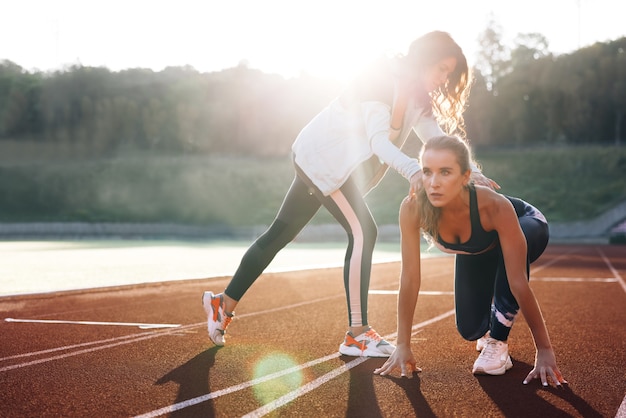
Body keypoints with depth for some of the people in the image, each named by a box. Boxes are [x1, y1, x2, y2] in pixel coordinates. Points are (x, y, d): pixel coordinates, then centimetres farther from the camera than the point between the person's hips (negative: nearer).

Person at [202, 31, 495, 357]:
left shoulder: (416, 95, 4)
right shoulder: (382, 81, -22)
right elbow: (378, 140, -33)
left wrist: (469, 172, -16)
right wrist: (412, 170, -50)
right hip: (321, 158, -9)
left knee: (280, 234, 13)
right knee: (362, 232, -18)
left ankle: (224, 303, 24)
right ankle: (357, 335, -15)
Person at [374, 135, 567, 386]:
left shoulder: (494, 206, -44)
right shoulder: (413, 208, -37)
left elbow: (518, 283, -42)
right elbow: (409, 278, -29)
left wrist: (545, 351, -40)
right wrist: (402, 346, -26)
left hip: (527, 228, -3)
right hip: (474, 253, 3)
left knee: (513, 251, -38)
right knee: (470, 330, -6)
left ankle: (498, 341, -17)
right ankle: (491, 321, 32)